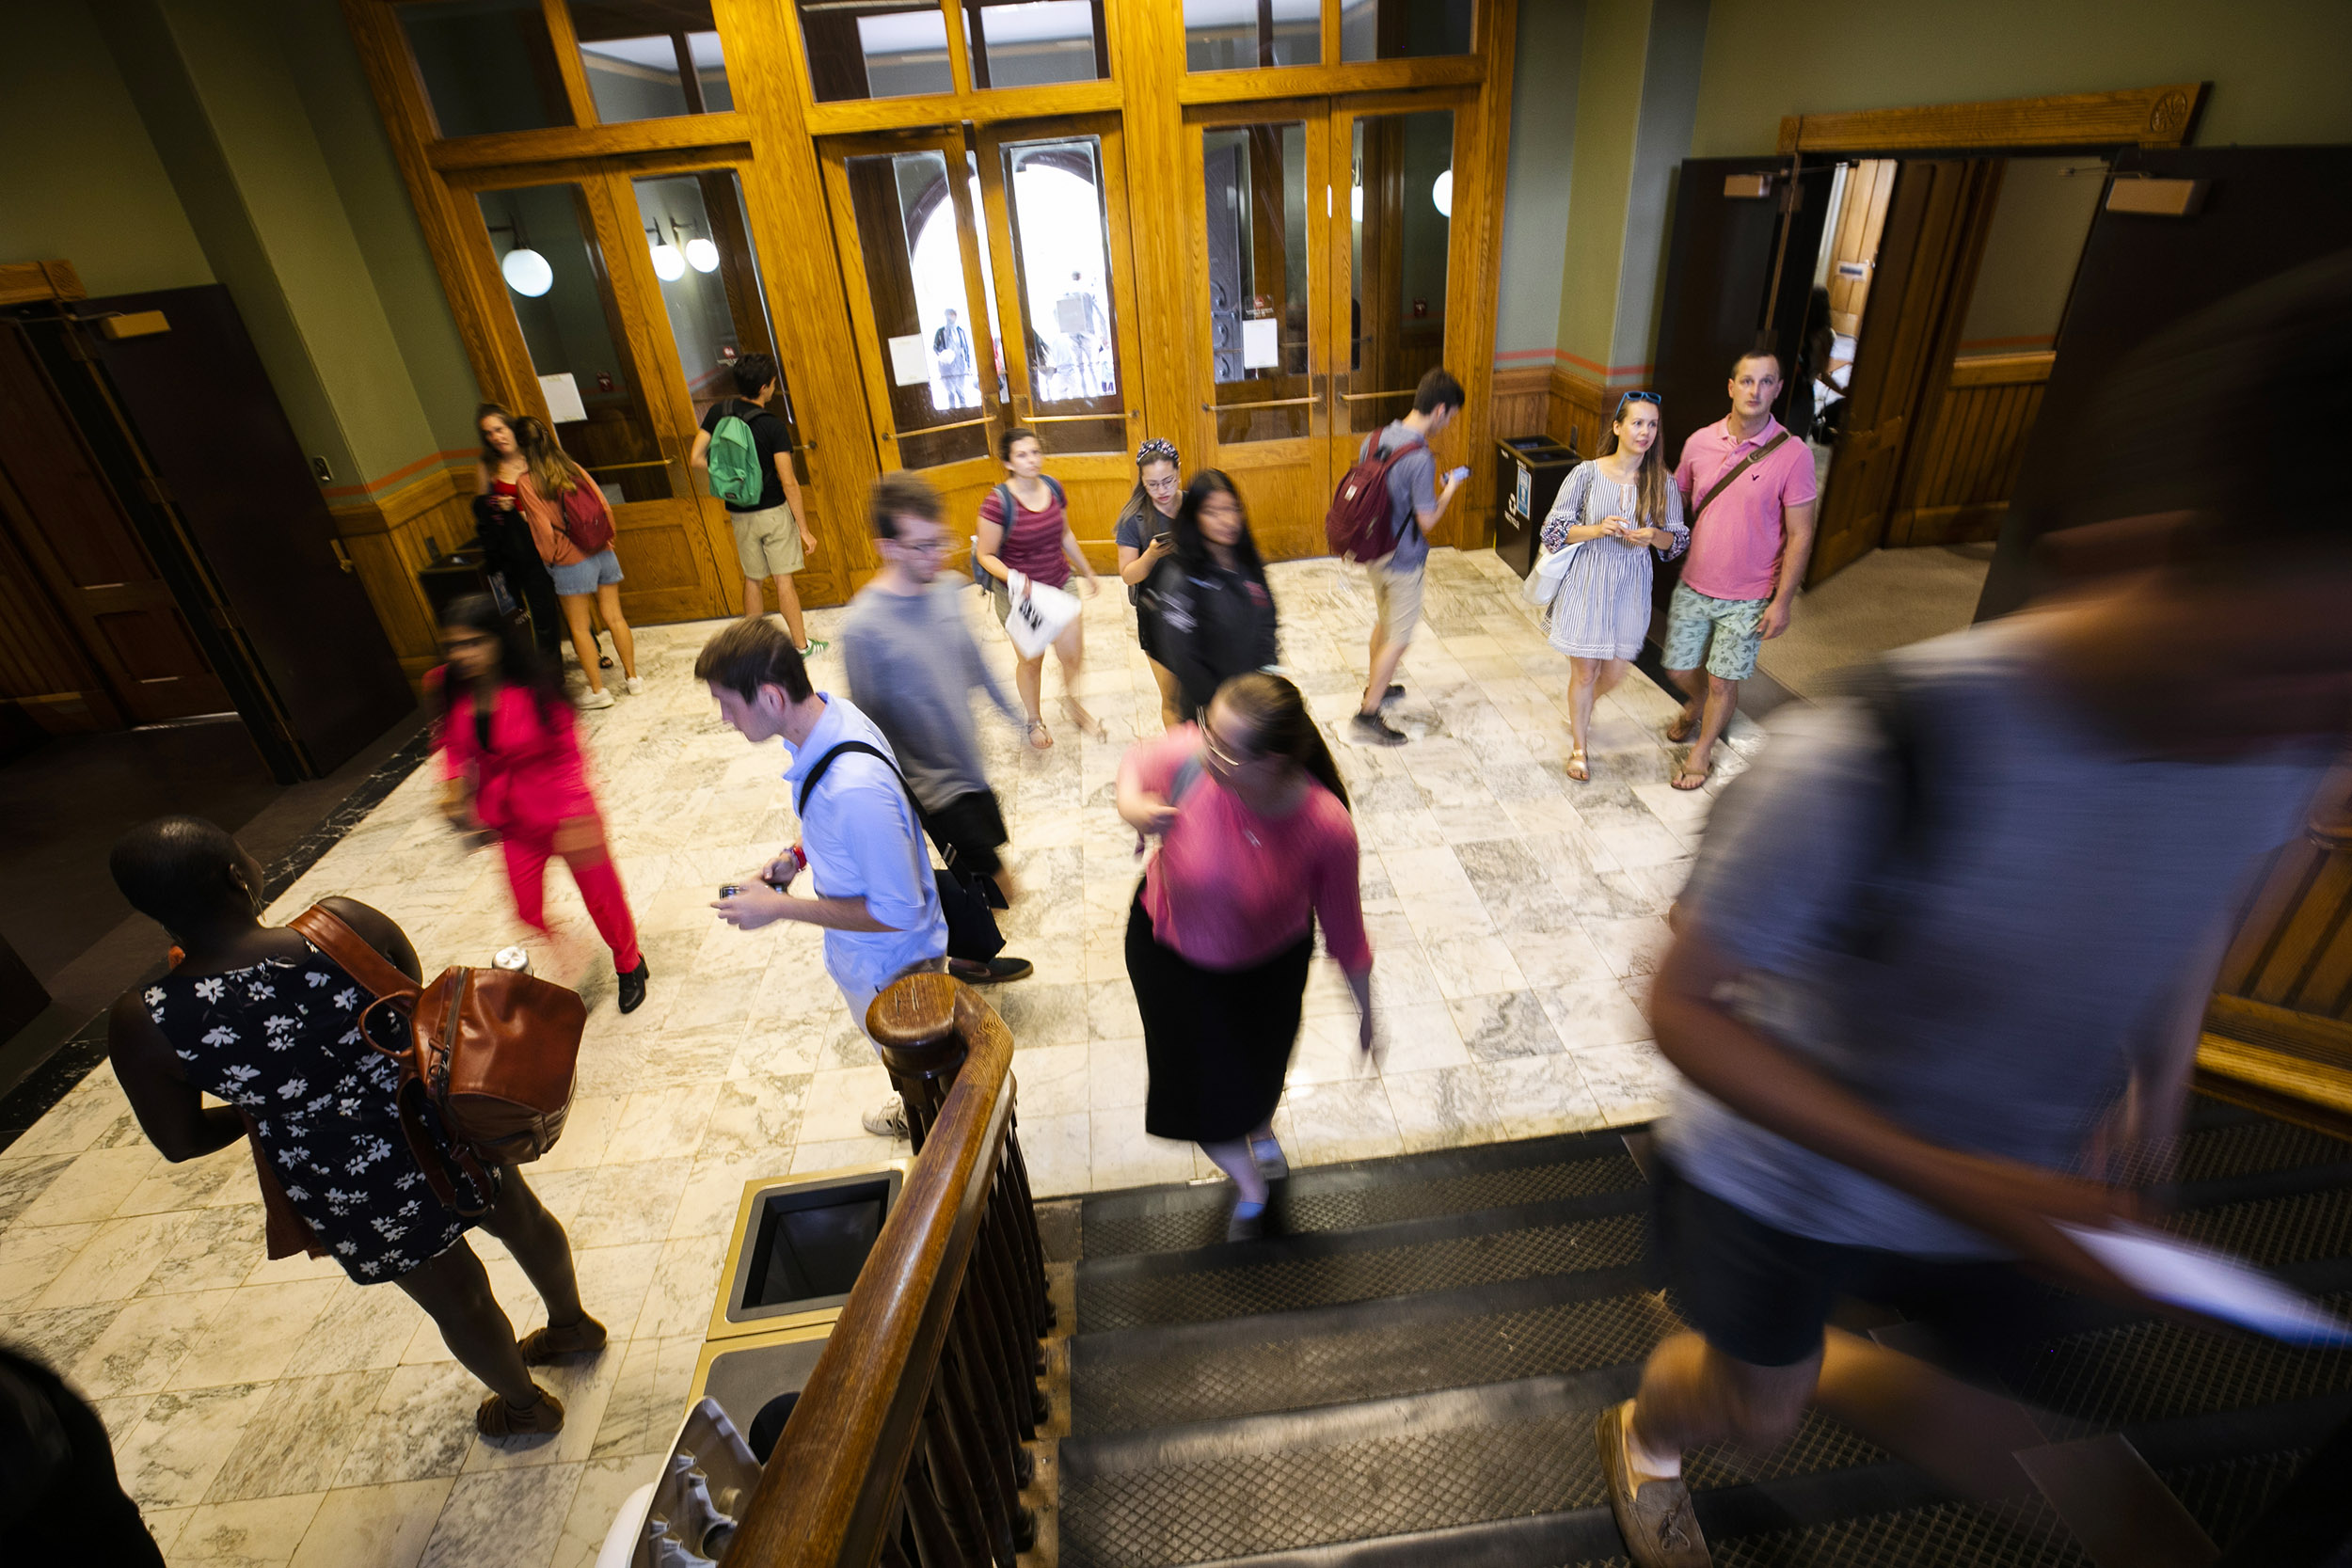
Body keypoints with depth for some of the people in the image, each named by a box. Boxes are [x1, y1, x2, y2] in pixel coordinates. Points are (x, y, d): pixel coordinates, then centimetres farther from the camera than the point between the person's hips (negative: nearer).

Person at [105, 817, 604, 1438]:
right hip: (448, 1129, 1)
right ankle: (573, 1325, 57)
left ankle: (526, 1405, 50)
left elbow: (179, 1142, -5)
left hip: (353, 1193, -1)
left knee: (459, 1304, 23)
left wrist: (260, 1107, 13)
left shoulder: (141, 1024, -19)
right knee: (525, 1223, 30)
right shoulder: (348, 923, -19)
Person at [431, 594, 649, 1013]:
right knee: (528, 911, 14)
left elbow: (567, 755, -17)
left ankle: (629, 967, 38)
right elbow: (455, 748, 7)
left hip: (563, 815, -4)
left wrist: (577, 820, -21)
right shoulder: (446, 690, -9)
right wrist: (454, 786, -11)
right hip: (513, 822, 4)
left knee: (601, 895, 13)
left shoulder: (535, 687, -23)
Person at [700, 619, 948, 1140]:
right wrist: (799, 853, -4)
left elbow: (899, 912, -31)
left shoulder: (854, 788, -42)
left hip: (890, 960, -9)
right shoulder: (830, 711, -12)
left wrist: (779, 909, -25)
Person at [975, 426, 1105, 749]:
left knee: (1074, 653, 4)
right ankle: (1035, 720, 39)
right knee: (1031, 660, 13)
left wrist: (1089, 572, 18)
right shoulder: (998, 502, -22)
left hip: (1059, 583, 4)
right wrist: (1011, 577, -33)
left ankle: (1071, 701, 38)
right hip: (1019, 595, -4)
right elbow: (986, 555, -14)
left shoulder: (1053, 488, -4)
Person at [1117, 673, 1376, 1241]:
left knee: (1262, 1070, 29)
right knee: (1202, 1091, 14)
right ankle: (1249, 1187, 49)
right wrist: (1129, 802, -32)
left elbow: (1344, 928, -18)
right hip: (1172, 953, 0)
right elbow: (1137, 759, -10)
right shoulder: (1190, 758, -36)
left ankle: (1262, 1129, 70)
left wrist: (1365, 1009, -5)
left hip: (1270, 965, 0)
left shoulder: (1327, 828, -35)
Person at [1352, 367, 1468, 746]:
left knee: (1384, 621, 27)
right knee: (1398, 637, 4)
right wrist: (1449, 491, -4)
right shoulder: (1421, 458, -25)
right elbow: (1427, 520, -21)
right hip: (1403, 560, -8)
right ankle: (1368, 715, 8)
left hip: (1373, 552, 8)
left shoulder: (1373, 440, -2)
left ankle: (1376, 686, 44)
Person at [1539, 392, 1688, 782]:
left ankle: (1580, 708, 47)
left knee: (1616, 670, 12)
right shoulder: (1586, 474, -10)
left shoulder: (1662, 483, -3)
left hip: (1631, 586, 3)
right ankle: (1578, 747, 25)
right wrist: (1598, 529, -23)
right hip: (1587, 582, -3)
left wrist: (1653, 536, -17)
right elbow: (1554, 529, -7)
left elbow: (1679, 539, 5)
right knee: (1585, 671, 4)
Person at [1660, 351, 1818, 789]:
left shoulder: (1793, 454, -13)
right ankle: (1698, 704, 49)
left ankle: (1702, 750, 30)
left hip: (1748, 598, -3)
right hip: (1693, 585, 3)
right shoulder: (1700, 442, -5)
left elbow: (1799, 535, -10)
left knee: (1722, 681, 6)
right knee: (1679, 669, 13)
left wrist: (1782, 601, -11)